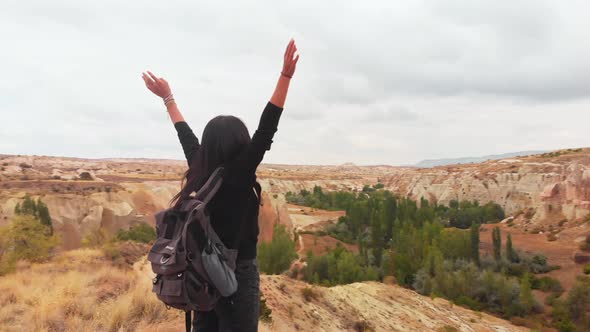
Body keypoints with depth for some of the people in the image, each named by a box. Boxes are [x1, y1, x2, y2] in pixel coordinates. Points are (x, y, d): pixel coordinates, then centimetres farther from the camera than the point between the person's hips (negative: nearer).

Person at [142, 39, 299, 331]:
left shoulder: (200, 170, -1)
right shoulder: (239, 174, -18)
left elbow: (186, 135, 13)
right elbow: (267, 128, -23)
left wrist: (168, 97, 27)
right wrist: (286, 75, -24)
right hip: (238, 273, -7)